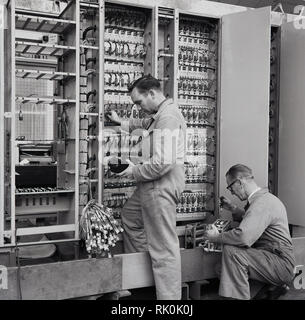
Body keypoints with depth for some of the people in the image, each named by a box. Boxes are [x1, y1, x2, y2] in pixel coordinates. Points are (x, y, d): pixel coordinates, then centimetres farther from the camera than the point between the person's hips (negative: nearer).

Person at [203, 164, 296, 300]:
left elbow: (243, 237, -33)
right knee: (221, 269, 10)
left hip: (281, 265, -10)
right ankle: (272, 285, 17)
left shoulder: (262, 202, -21)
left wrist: (216, 237, -17)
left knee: (231, 251, -27)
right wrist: (233, 208, 17)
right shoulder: (262, 198, 12)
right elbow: (250, 221, 30)